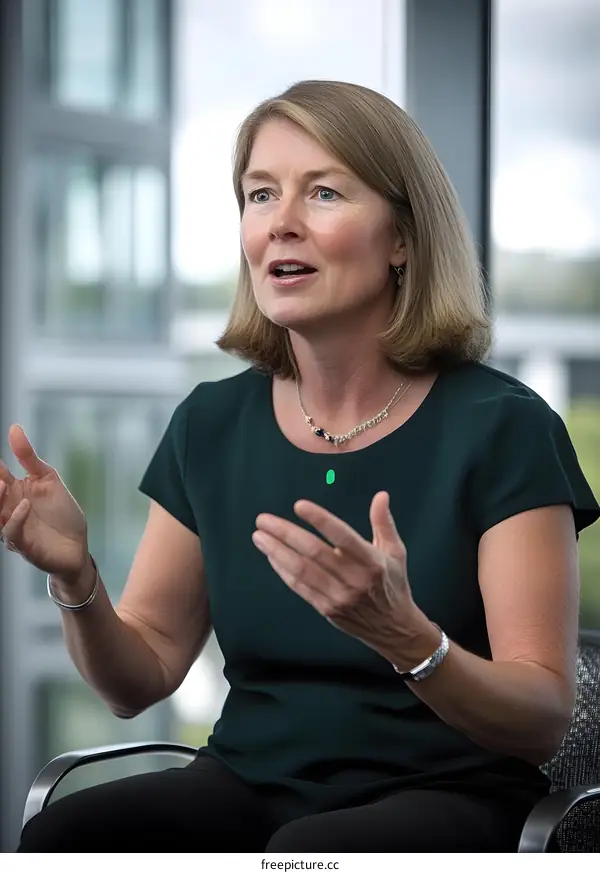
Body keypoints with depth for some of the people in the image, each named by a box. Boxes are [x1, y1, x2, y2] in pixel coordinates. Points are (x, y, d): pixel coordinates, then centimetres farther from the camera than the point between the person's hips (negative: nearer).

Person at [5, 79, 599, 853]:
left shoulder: (501, 427, -8)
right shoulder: (212, 423, 8)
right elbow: (140, 679, 10)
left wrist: (403, 637, -31)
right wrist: (75, 579, -12)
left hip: (442, 793, -3)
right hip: (250, 782, 3)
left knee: (309, 853, -36)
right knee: (64, 836, -27)